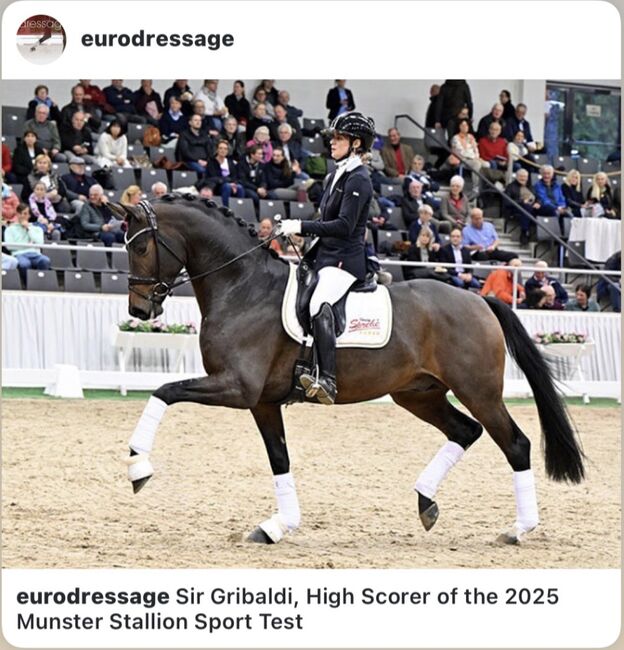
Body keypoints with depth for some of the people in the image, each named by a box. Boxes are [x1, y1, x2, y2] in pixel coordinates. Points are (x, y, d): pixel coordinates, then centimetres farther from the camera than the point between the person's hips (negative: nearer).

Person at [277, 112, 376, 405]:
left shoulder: (358, 180, -10)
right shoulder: (336, 176, 18)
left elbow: (344, 226, -20)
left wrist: (301, 226, -20)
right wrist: (307, 258, 19)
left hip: (345, 261, -11)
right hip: (325, 257, 11)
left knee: (319, 304, -36)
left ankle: (328, 380, -48)